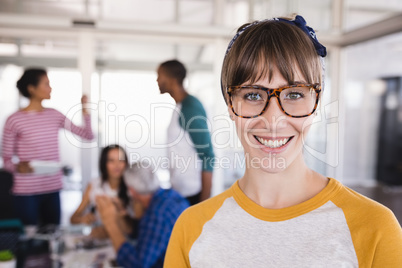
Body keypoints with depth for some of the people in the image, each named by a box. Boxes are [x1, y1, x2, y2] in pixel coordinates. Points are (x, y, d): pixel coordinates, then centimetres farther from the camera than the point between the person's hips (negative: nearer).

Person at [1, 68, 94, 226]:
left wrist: (85, 110, -3)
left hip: (53, 189, 4)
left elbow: (88, 135, 7)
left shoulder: (55, 115, 7)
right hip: (26, 191, -4)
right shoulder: (14, 120, -6)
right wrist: (19, 167, -23)